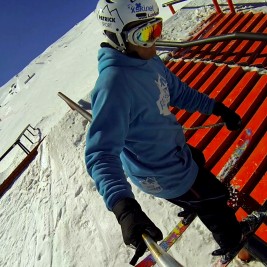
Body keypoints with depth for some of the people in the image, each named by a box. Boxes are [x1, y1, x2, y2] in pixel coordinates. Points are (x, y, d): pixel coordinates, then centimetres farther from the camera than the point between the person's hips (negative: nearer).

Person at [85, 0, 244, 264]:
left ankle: (192, 206, 69)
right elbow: (102, 153, -42)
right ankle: (232, 243, 48)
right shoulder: (114, 84, -36)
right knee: (214, 200, 14)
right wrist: (123, 206, -55)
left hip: (175, 150, 9)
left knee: (198, 163, 36)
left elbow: (177, 91, 8)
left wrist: (217, 108, 9)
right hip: (163, 175, -8)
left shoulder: (148, 60, -8)